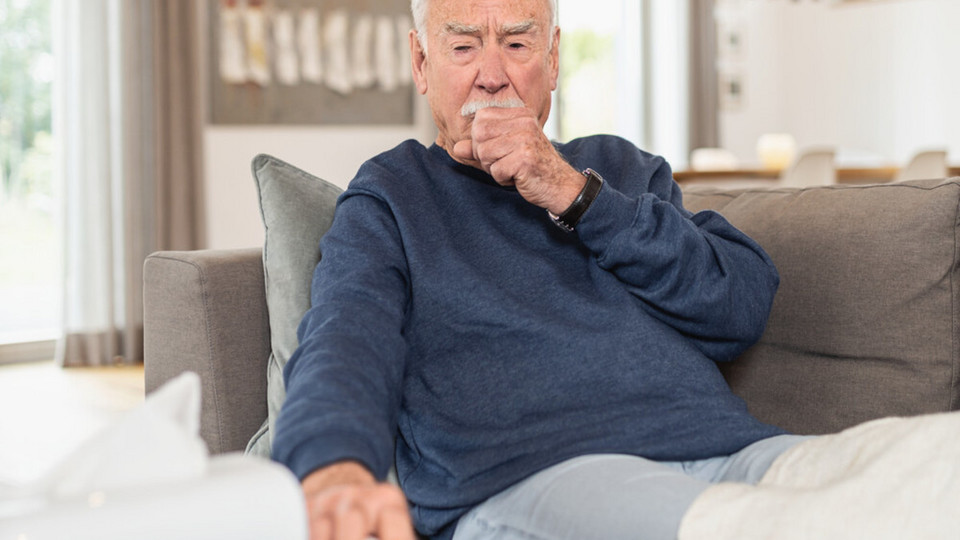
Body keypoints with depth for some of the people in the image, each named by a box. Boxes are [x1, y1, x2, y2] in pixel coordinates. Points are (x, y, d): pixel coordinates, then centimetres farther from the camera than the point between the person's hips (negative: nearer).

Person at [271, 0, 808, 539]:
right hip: (521, 476, -4)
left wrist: (573, 194, 0)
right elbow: (346, 340, -9)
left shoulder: (624, 168, 26)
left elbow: (747, 307, 9)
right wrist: (336, 469, -34)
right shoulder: (389, 200, 14)